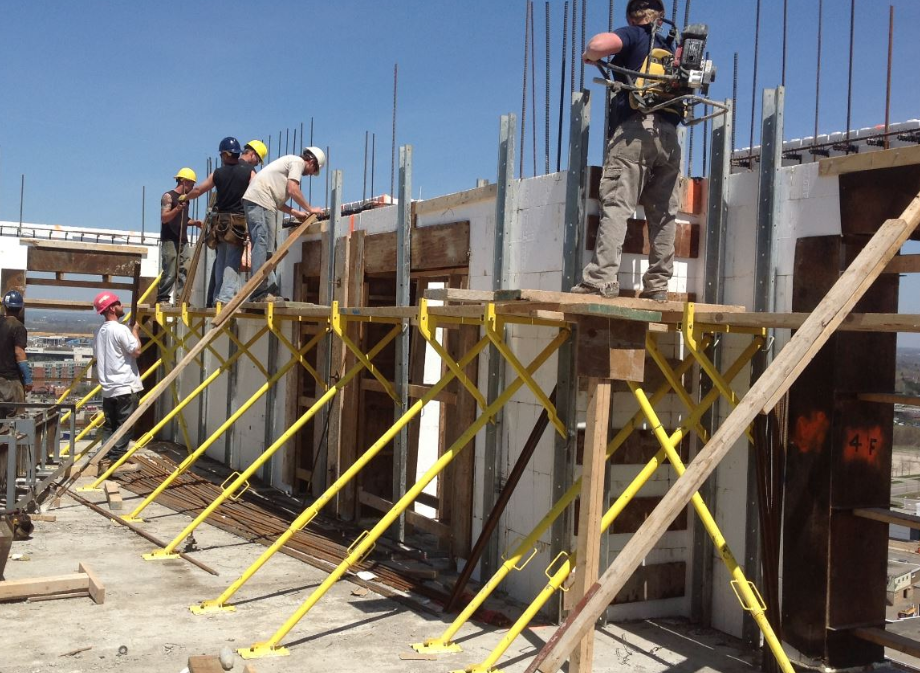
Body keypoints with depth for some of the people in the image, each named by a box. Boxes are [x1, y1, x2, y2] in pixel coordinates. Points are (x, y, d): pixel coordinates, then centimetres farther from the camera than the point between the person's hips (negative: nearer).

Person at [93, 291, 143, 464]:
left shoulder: (100, 331, 12)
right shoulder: (120, 329, -14)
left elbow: (96, 356, 20)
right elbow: (136, 351, -14)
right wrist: (135, 331, -1)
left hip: (108, 388, 8)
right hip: (125, 386, -8)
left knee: (109, 425, 11)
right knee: (124, 424, -2)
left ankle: (106, 457, 12)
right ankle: (117, 457, -4)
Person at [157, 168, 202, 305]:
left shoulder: (186, 198, 19)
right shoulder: (168, 196, -4)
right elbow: (164, 218, -14)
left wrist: (193, 223, 12)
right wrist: (177, 209, -28)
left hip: (183, 241, 8)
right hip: (170, 240, -7)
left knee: (184, 271, -2)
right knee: (170, 272, -10)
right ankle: (162, 299, -5)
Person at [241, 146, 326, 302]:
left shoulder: (290, 161, 30)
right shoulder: (298, 161, 2)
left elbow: (277, 200, 25)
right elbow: (293, 190, -10)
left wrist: (296, 213, 24)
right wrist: (309, 209, 1)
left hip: (255, 201, 10)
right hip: (259, 201, -10)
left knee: (266, 248, 8)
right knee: (262, 244, -14)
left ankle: (271, 290, 9)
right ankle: (260, 292, -19)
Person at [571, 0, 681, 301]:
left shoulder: (633, 35, 9)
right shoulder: (671, 49, 26)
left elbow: (599, 44, -11)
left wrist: (589, 55, 10)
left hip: (635, 129, -6)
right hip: (669, 136, 6)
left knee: (616, 204, -14)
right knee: (664, 214, 4)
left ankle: (602, 277, -24)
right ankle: (658, 284, 1)